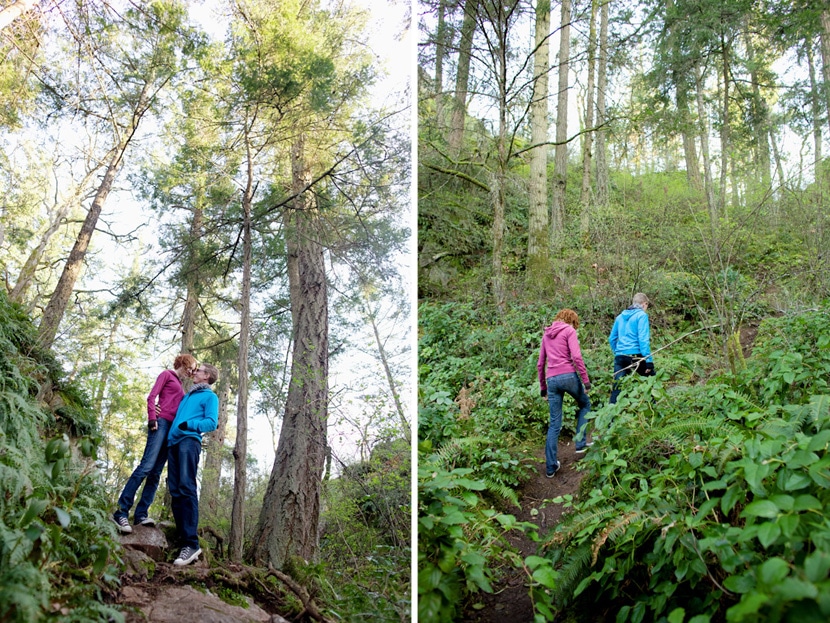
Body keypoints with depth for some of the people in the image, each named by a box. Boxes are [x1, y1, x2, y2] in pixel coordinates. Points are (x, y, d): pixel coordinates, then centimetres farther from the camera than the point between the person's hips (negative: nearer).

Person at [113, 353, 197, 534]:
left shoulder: (180, 386, 28)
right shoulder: (167, 375, 9)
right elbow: (152, 396, -2)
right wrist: (152, 418, -14)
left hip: (173, 428, 8)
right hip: (161, 422, -8)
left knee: (156, 472, 0)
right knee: (147, 465, -20)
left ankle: (140, 514, -4)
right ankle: (121, 511, -22)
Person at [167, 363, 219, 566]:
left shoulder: (209, 396, 9)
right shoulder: (188, 396, 31)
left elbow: (211, 423, -3)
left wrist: (189, 424, -17)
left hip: (190, 441, -8)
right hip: (174, 442, 8)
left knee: (186, 488, -19)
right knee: (175, 491, -1)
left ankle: (191, 543, -26)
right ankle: (181, 537, -2)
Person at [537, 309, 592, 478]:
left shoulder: (546, 334, 19)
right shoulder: (569, 330, 2)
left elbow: (540, 364, 20)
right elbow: (576, 357, -10)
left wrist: (543, 387, 25)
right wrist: (586, 380, -8)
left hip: (551, 379, 5)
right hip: (568, 375, -4)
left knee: (554, 424, 8)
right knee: (585, 404, 25)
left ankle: (551, 467, 6)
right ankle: (581, 443, 20)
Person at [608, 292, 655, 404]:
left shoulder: (620, 317, 15)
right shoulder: (641, 315, -3)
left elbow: (611, 339, 20)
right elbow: (643, 339, -12)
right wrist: (649, 360, -13)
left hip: (620, 357, 5)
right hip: (636, 355, -5)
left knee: (617, 389, 3)